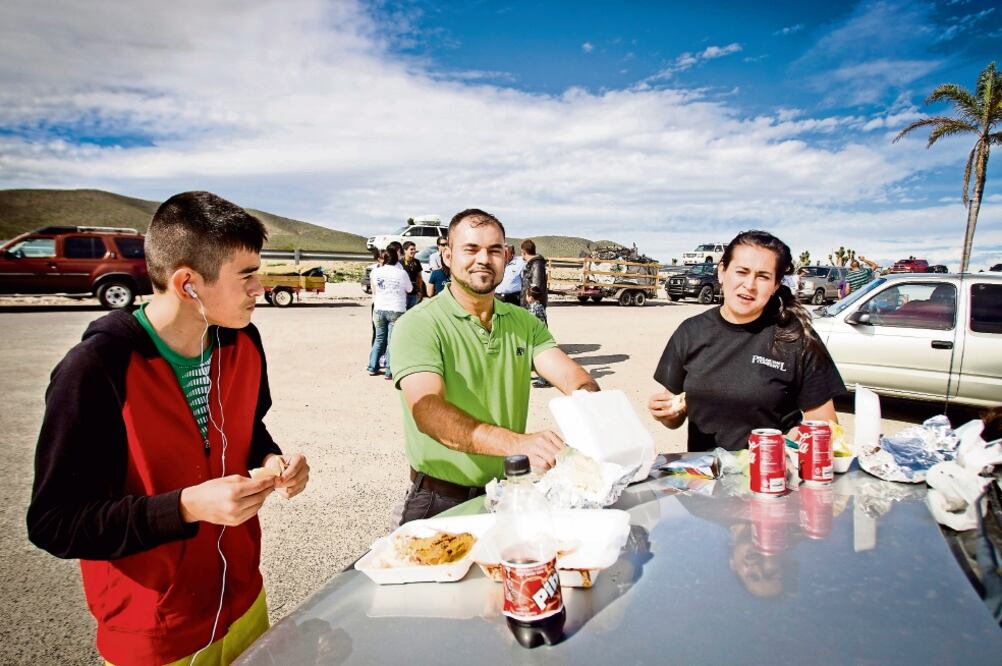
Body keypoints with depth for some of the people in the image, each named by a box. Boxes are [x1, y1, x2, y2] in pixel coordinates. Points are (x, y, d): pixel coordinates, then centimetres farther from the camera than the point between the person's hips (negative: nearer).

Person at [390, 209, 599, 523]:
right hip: (440, 502, -5)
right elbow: (427, 411, -26)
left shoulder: (524, 323, 8)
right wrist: (516, 443, -41)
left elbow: (571, 376, -4)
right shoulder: (419, 325, -12)